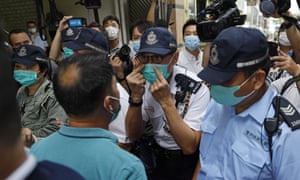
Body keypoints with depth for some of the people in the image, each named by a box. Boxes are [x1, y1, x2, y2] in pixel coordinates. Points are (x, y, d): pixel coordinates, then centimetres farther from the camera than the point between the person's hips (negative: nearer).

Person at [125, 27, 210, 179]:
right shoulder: (144, 83, -7)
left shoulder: (196, 88, -21)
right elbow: (133, 136, -8)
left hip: (188, 165, -3)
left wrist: (166, 100, -33)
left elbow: (189, 147, -25)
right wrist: (136, 96, -22)